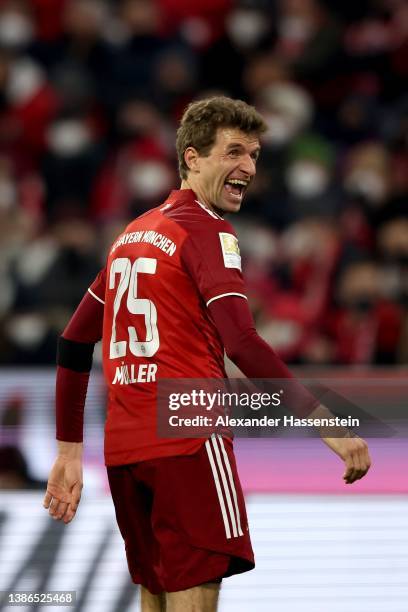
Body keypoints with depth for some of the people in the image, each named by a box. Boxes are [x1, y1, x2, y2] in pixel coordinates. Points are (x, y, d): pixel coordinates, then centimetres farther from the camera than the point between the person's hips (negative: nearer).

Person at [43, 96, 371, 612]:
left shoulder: (133, 233, 18)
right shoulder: (206, 229, -6)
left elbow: (74, 344, 20)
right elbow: (240, 342, -21)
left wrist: (69, 451, 22)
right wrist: (322, 419, -24)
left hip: (122, 449, 8)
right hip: (186, 440, -8)